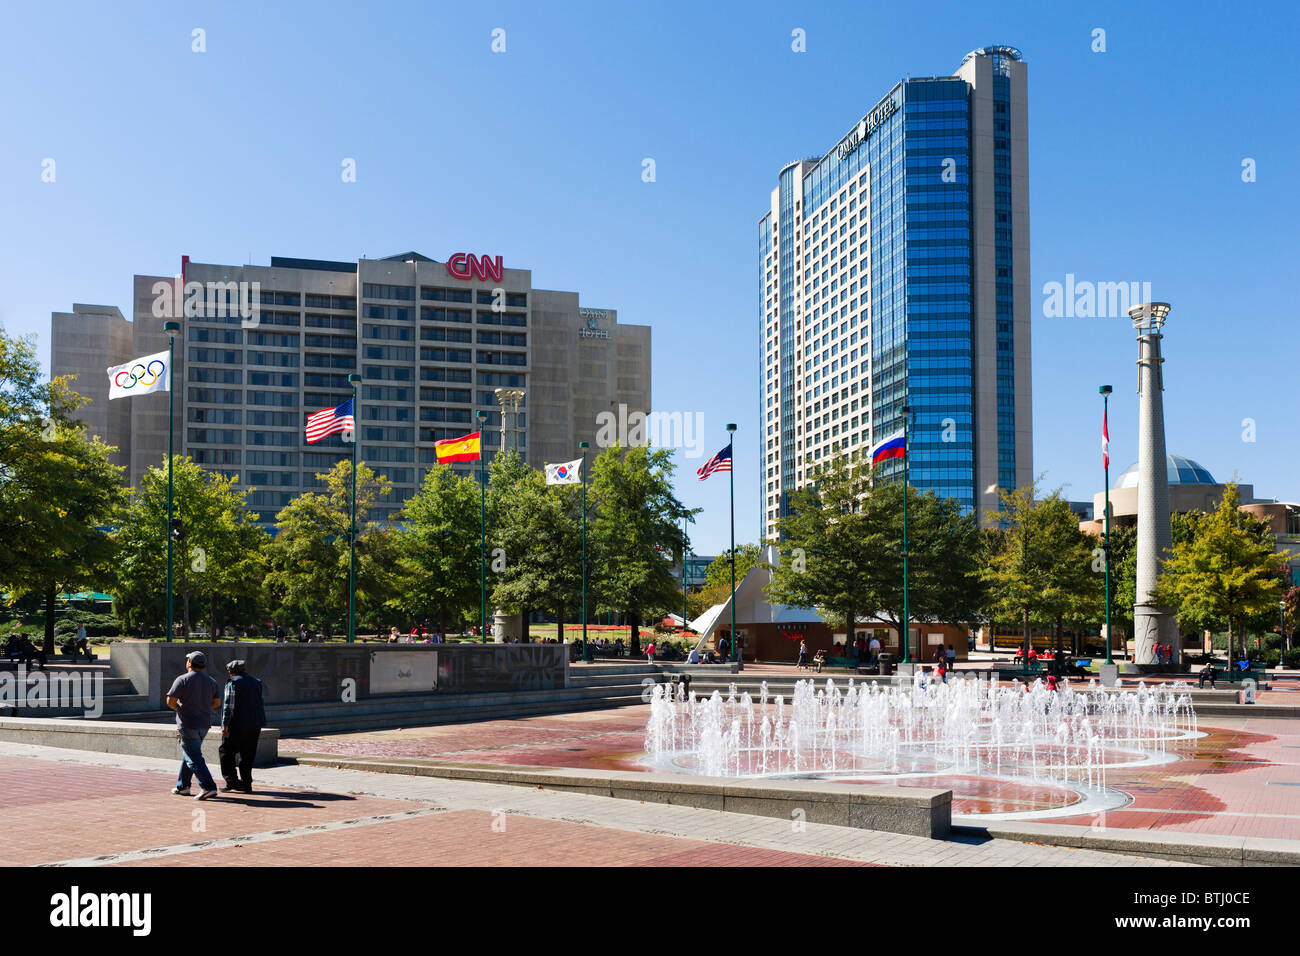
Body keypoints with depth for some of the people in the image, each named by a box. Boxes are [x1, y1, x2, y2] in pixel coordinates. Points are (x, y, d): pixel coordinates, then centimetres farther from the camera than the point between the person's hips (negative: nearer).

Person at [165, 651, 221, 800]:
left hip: (188, 725, -7)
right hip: (204, 724, 7)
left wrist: (179, 708, 4)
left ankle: (209, 787, -16)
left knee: (194, 758, -7)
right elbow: (217, 702, 10)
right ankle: (182, 786, 27)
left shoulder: (183, 680, -11)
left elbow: (170, 701, -15)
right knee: (188, 755, 21)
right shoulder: (211, 681, 8)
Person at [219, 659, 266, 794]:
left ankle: (231, 780, -2)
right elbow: (260, 704, 20)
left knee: (227, 752, 5)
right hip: (254, 725, 6)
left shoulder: (232, 683, -6)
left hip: (237, 725, -6)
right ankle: (246, 784, 9)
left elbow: (228, 706, -13)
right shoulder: (256, 682, 14)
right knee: (247, 755, 10)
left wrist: (225, 725, -14)